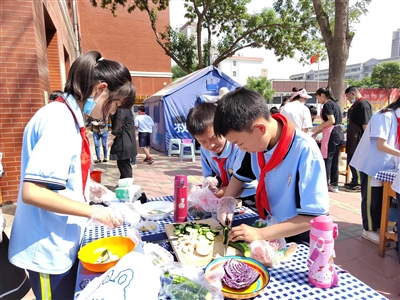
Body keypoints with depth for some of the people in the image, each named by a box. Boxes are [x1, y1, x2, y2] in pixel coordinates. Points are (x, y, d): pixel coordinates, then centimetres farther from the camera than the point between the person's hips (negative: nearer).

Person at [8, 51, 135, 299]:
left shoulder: (70, 117, 5)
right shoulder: (60, 120, -23)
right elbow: (32, 192, -28)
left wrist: (91, 187, 5)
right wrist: (94, 212, -23)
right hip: (48, 248, -8)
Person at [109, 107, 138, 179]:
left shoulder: (121, 109, -15)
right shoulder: (126, 108, 16)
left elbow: (118, 126, -21)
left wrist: (111, 139, -15)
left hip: (123, 142, -10)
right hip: (127, 141, 10)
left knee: (124, 165, -4)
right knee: (124, 165, 16)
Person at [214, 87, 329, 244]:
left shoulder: (305, 150, -28)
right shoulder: (255, 140, -11)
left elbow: (312, 216, -25)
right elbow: (240, 176, 6)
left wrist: (259, 234, -29)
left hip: (299, 237, -4)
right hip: (271, 225, 5)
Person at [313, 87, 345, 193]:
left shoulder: (327, 104, -10)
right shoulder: (334, 103, 19)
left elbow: (331, 121, -20)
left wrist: (318, 127, -8)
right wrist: (316, 133, 19)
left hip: (332, 134, -9)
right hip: (339, 134, 9)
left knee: (326, 159, -3)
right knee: (334, 160, 11)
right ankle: (334, 185, 16)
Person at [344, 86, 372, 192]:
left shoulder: (363, 104, -15)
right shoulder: (356, 105, 15)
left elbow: (365, 124, -19)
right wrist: (347, 133, 23)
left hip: (358, 139, -10)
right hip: (353, 139, 10)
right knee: (351, 160, 14)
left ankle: (360, 184, 7)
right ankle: (355, 181, 24)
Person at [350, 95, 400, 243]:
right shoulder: (385, 116, -17)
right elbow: (381, 145, -23)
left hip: (385, 165, 9)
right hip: (372, 164, -8)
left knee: (382, 199, 15)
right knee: (372, 199, 2)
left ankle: (378, 227, 28)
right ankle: (369, 230, 15)